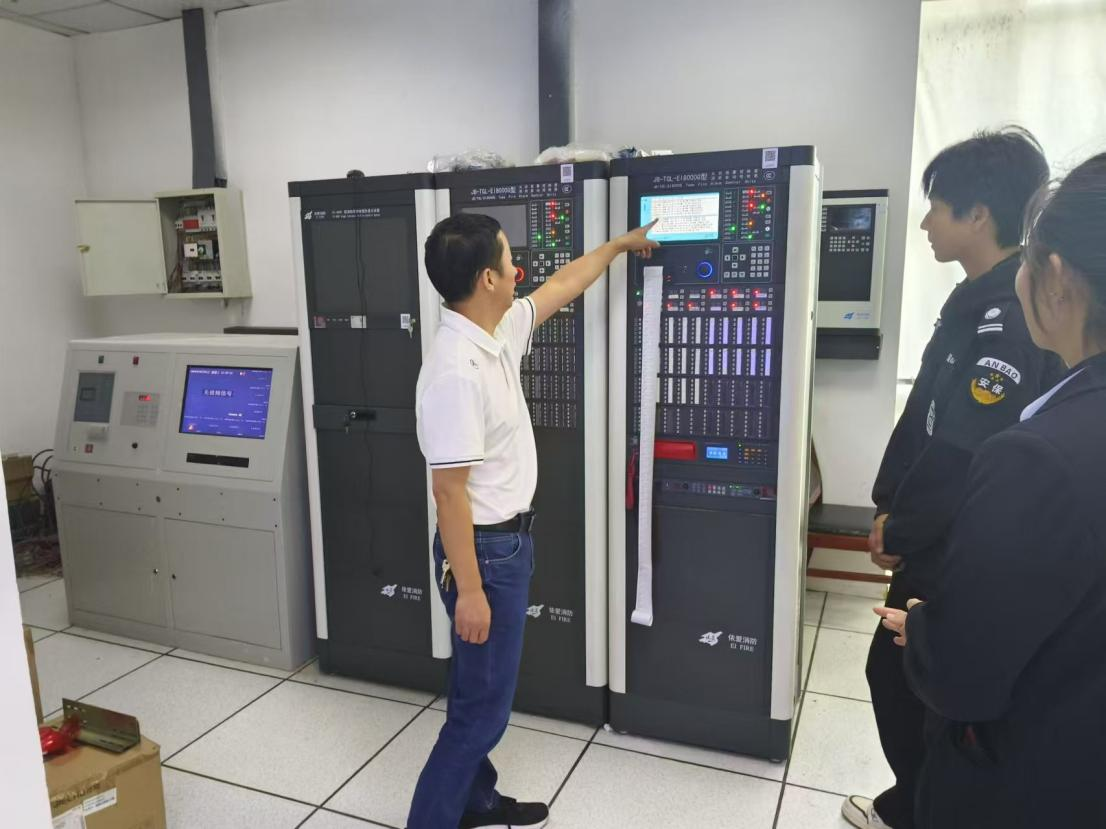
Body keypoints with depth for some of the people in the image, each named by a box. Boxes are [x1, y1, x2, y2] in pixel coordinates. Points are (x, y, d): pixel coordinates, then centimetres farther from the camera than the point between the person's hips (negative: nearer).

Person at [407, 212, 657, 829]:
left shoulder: (499, 333, 1)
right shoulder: (456, 371, -27)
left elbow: (562, 287, 19)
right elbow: (449, 490, -25)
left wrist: (618, 245, 31)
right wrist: (469, 590, -22)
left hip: (509, 539, 10)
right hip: (486, 550, -10)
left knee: (485, 691, 22)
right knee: (483, 705, 3)